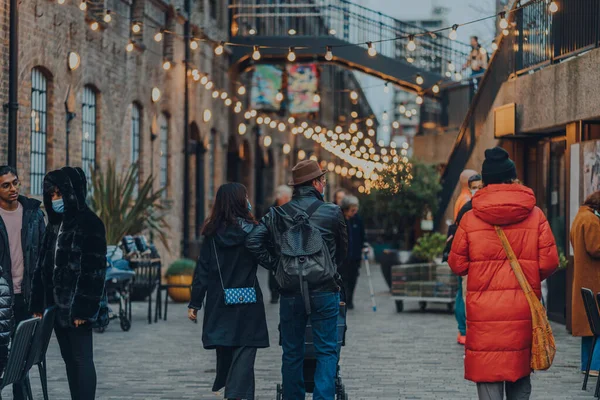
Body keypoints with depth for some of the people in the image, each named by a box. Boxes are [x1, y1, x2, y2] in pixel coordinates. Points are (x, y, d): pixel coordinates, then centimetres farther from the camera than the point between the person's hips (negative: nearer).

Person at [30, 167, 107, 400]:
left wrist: (84, 309, -19)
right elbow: (43, 265, 15)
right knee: (69, 359, 11)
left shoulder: (90, 224, -10)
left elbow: (95, 270, -15)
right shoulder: (55, 223, 13)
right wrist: (38, 303, 10)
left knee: (81, 359, -5)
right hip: (56, 306, 8)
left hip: (77, 308, -8)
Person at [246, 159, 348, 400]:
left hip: (290, 294, 3)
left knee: (292, 353, 12)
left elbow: (253, 241, -5)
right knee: (327, 351, 2)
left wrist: (275, 265, 4)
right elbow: (343, 249, 9)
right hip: (324, 290, -3)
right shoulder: (332, 213, -2)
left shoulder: (277, 215, 5)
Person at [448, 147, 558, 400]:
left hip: (484, 311, -1)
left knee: (488, 376, 2)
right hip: (523, 311, 2)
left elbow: (457, 265, 1)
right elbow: (549, 263, -3)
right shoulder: (535, 216, -2)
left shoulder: (470, 218, -4)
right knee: (521, 378, 16)